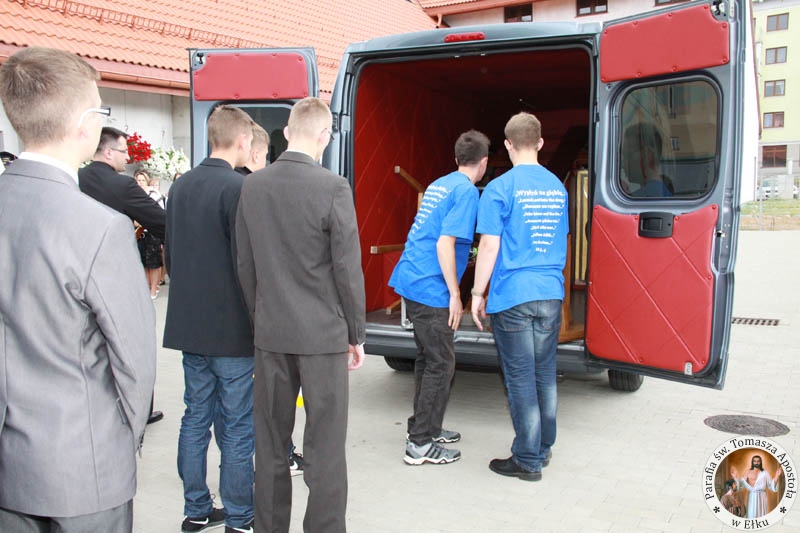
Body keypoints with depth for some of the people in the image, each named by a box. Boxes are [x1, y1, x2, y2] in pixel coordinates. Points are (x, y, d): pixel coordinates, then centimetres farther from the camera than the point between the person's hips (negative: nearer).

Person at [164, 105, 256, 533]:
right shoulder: (239, 189, -16)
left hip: (189, 326, 8)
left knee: (196, 418, 16)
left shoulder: (180, 187, 9)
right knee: (236, 428, 3)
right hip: (232, 330, -7)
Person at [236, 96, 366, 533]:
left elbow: (245, 264, 7)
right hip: (322, 333, -5)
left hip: (270, 333, 5)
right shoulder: (332, 188, -14)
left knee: (270, 444, 16)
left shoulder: (252, 186, 2)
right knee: (324, 447, 6)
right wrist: (356, 334, 0)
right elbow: (348, 268, -11)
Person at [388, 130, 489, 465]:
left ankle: (424, 428, 30)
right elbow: (444, 244, -19)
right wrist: (455, 295, -15)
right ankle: (420, 445, 6)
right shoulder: (466, 191, -11)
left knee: (428, 358, 19)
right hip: (430, 288, -9)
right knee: (440, 364, 0)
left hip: (410, 281, 9)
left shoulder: (439, 185, 17)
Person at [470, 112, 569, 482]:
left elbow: (490, 246, -12)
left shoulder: (499, 188, -9)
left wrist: (477, 293, -4)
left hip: (512, 295, -6)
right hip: (551, 294, 6)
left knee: (521, 378, 2)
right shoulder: (557, 187, 11)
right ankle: (543, 448, 29)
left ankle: (528, 460, 12)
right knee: (545, 373, 16)